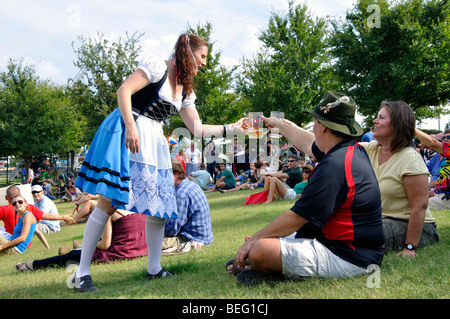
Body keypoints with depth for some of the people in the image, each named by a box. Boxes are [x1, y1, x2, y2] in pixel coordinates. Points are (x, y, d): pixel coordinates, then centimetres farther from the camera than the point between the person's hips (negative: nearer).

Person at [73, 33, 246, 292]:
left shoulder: (185, 91, 17)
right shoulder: (158, 67, -5)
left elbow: (198, 129, 18)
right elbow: (124, 90, -15)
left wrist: (232, 128, 12)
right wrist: (131, 127, -25)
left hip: (153, 145, 8)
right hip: (126, 134, -8)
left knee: (160, 205, 2)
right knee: (107, 203, -10)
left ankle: (154, 269, 16)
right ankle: (83, 272, -4)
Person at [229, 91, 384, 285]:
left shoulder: (335, 166, -26)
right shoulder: (354, 151, 6)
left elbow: (296, 218, -22)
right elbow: (307, 142, 28)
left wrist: (253, 240, -11)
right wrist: (278, 124, 43)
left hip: (346, 259, -11)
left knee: (260, 250, -26)